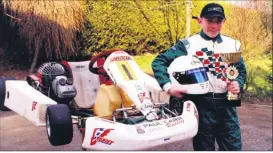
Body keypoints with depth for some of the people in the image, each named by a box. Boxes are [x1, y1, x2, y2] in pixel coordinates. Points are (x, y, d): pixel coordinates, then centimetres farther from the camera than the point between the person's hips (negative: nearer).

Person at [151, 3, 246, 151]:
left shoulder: (233, 44, 10)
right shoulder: (188, 44, -3)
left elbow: (241, 70, 20)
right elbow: (158, 61, -5)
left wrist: (238, 83, -3)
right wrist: (168, 86, -17)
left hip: (226, 104, 4)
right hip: (201, 104, -3)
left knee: (233, 146, 9)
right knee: (204, 147, 10)